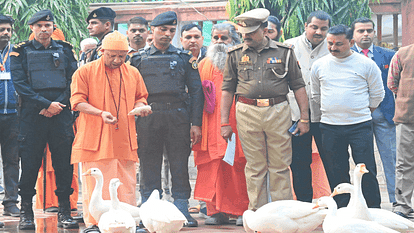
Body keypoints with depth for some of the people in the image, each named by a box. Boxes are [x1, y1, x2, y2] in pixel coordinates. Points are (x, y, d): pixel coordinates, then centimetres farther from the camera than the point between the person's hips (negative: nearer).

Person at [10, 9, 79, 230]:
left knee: (64, 164, 1)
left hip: (60, 114, 2)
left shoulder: (65, 50, 11)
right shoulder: (21, 52, 5)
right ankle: (26, 213, 9)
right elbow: (20, 84, -4)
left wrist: (57, 106, -8)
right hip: (31, 115, -2)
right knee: (29, 164, 0)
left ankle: (64, 212, 7)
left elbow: (72, 81, 6)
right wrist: (47, 104, -11)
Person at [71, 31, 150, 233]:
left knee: (127, 183, 3)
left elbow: (140, 98, 24)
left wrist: (140, 106, 0)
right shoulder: (85, 72, 0)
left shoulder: (132, 73, 13)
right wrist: (100, 113, -19)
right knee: (94, 182, -3)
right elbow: (77, 102, -5)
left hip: (125, 139, 4)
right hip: (95, 139, -4)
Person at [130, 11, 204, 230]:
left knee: (180, 163, -1)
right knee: (149, 163, 1)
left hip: (178, 115, 0)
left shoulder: (184, 58, 12)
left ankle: (182, 209, 4)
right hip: (148, 117, 0)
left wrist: (196, 123, -1)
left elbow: (196, 91, 8)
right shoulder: (139, 59, 12)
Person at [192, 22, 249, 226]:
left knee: (238, 168, -4)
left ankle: (243, 211, 2)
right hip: (212, 125, 3)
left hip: (236, 124, -3)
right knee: (212, 168, -1)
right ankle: (217, 211, 4)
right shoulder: (204, 65, 17)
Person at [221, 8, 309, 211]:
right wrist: (224, 122, 5)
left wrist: (304, 118, 3)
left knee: (280, 166, 2)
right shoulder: (236, 54, 8)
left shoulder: (283, 52, 6)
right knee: (254, 167, 4)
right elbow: (227, 89, 11)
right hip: (247, 112, 1)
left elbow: (298, 85, 8)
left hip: (278, 111, -1)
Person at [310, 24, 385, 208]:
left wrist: (361, 113, 9)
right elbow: (315, 94, 19)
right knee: (337, 172, 6)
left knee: (367, 172, -4)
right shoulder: (319, 65, 6)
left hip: (360, 127, -2)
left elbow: (377, 94, 8)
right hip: (330, 127, 2)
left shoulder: (366, 65, -1)